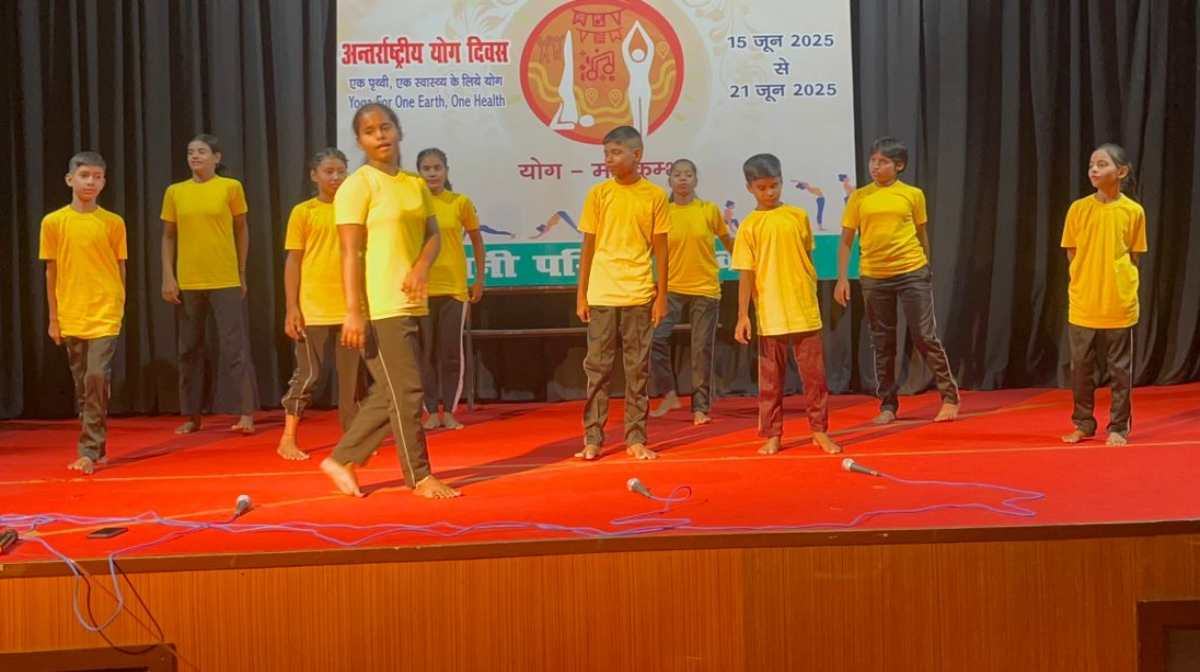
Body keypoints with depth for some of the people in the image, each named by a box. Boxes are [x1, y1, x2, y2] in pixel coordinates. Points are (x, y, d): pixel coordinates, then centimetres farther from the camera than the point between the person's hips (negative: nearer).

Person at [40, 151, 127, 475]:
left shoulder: (113, 223, -1)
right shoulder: (53, 222, 1)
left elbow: (120, 269, 6)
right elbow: (51, 272, 6)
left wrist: (116, 306, 5)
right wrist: (53, 318, 6)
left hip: (104, 314, -2)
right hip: (71, 317, 2)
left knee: (97, 377, -12)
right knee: (82, 384, 10)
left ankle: (89, 451, -5)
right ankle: (96, 447, 22)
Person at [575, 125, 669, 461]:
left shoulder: (655, 195, 2)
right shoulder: (598, 193, 3)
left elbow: (660, 250, 4)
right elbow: (588, 247, 5)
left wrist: (661, 296, 1)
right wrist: (581, 294, 2)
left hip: (639, 294, 0)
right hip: (602, 294, 0)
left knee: (637, 369, 5)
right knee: (597, 367, 4)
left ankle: (636, 439, 12)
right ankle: (592, 439, 9)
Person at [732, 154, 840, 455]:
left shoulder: (798, 216, 4)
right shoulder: (749, 226, -1)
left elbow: (808, 257, 13)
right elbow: (746, 274, -3)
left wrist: (812, 296, 14)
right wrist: (742, 315, -8)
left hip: (805, 310, 2)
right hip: (770, 314, -1)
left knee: (814, 373, 6)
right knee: (770, 378, 6)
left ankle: (820, 430, 16)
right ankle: (772, 435, 15)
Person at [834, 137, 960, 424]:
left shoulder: (913, 195, 2)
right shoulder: (859, 197, 3)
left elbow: (922, 235, 11)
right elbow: (846, 241, 4)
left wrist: (926, 269, 13)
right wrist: (842, 278, -3)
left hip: (912, 273, -1)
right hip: (874, 277, 1)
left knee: (926, 336, -1)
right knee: (882, 343, 8)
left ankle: (949, 396, 12)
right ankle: (888, 405, 16)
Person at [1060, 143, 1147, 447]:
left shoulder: (1133, 211, -3)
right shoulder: (1078, 209, -1)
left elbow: (1134, 256, 5)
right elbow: (1071, 254, 6)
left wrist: (1116, 279, -4)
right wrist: (1091, 277, -1)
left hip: (1119, 304, -1)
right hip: (1083, 303, 1)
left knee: (1120, 369, 6)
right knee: (1081, 367, 9)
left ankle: (1118, 428, 17)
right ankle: (1084, 424, 23)